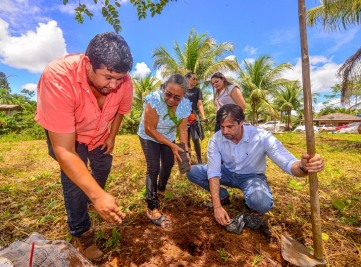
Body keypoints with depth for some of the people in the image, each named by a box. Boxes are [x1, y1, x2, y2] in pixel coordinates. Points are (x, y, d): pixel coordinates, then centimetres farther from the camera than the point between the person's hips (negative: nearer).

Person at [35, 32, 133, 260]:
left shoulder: (124, 80, -29)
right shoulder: (58, 78, -42)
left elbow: (121, 110, -3)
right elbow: (64, 151, -42)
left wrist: (111, 136, -4)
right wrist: (98, 195, -45)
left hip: (100, 134, 4)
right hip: (64, 135, -4)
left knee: (103, 169, 19)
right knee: (75, 184, -8)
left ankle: (93, 200, 53)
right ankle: (81, 234, 21)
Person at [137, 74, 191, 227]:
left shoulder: (185, 105, -19)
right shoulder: (154, 100, -34)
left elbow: (182, 130, -14)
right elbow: (150, 130, -30)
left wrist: (185, 150, -26)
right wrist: (172, 146, -30)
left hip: (168, 137, 5)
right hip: (149, 137, -5)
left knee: (168, 164, 15)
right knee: (153, 168, -14)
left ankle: (161, 189, 44)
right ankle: (152, 207, -2)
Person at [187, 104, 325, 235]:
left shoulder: (262, 137, -27)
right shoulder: (215, 140, -20)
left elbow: (288, 163, -32)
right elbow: (213, 172, -22)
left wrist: (303, 166, -59)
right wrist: (217, 206, -29)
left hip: (252, 176, -3)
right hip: (228, 173, 3)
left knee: (262, 202, -39)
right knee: (193, 172, -17)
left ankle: (254, 209, 3)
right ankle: (223, 196, 8)